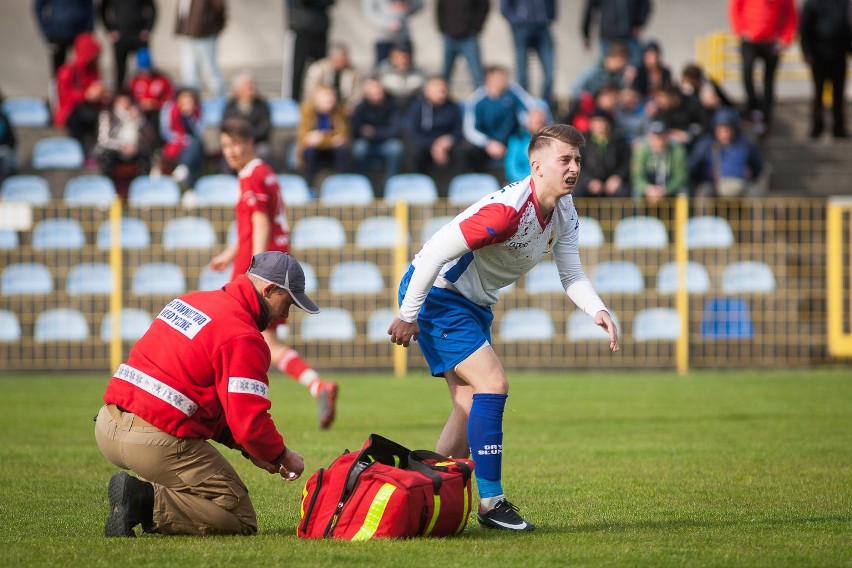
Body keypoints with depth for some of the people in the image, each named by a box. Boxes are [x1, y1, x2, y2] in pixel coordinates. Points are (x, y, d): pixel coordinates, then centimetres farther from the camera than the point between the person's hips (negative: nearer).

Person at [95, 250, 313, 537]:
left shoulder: (189, 301, 18)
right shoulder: (244, 338, -9)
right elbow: (250, 422, -14)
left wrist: (243, 445, 18)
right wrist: (282, 456, 6)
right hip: (158, 442, -8)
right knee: (241, 521, 2)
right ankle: (149, 503, -14)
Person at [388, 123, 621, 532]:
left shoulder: (564, 214, -2)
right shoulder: (508, 208, -30)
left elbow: (571, 274, 1)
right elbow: (435, 252, -30)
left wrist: (598, 311, -20)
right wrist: (408, 315, -26)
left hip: (473, 304, 10)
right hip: (437, 294, -10)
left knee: (472, 406, 10)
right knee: (492, 384, -18)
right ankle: (491, 502, -15)